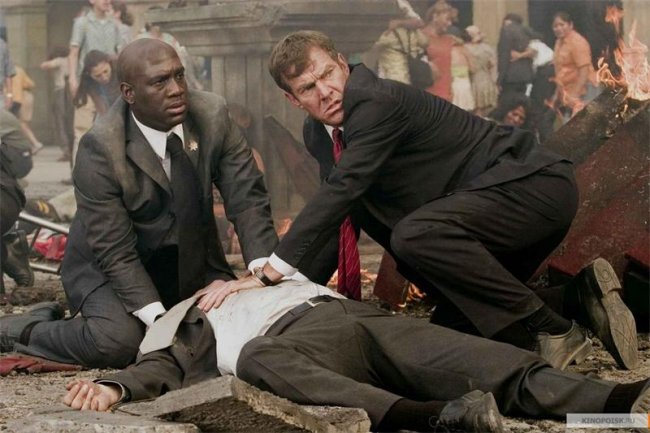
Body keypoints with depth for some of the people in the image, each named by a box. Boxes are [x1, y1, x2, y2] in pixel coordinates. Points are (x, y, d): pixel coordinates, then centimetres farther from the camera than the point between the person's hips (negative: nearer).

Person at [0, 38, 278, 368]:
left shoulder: (212, 115, -14)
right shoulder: (100, 148, -26)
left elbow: (247, 198, -12)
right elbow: (115, 253, -26)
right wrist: (161, 322, -34)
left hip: (193, 260, 5)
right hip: (111, 266, -5)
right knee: (117, 342, -29)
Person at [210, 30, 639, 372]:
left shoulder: (378, 102, -23)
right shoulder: (319, 134, 6)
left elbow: (342, 191, -31)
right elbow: (337, 218, 12)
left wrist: (271, 273, -32)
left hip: (539, 186, -10)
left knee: (417, 234, -34)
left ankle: (554, 332, -23)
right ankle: (578, 297, 10)